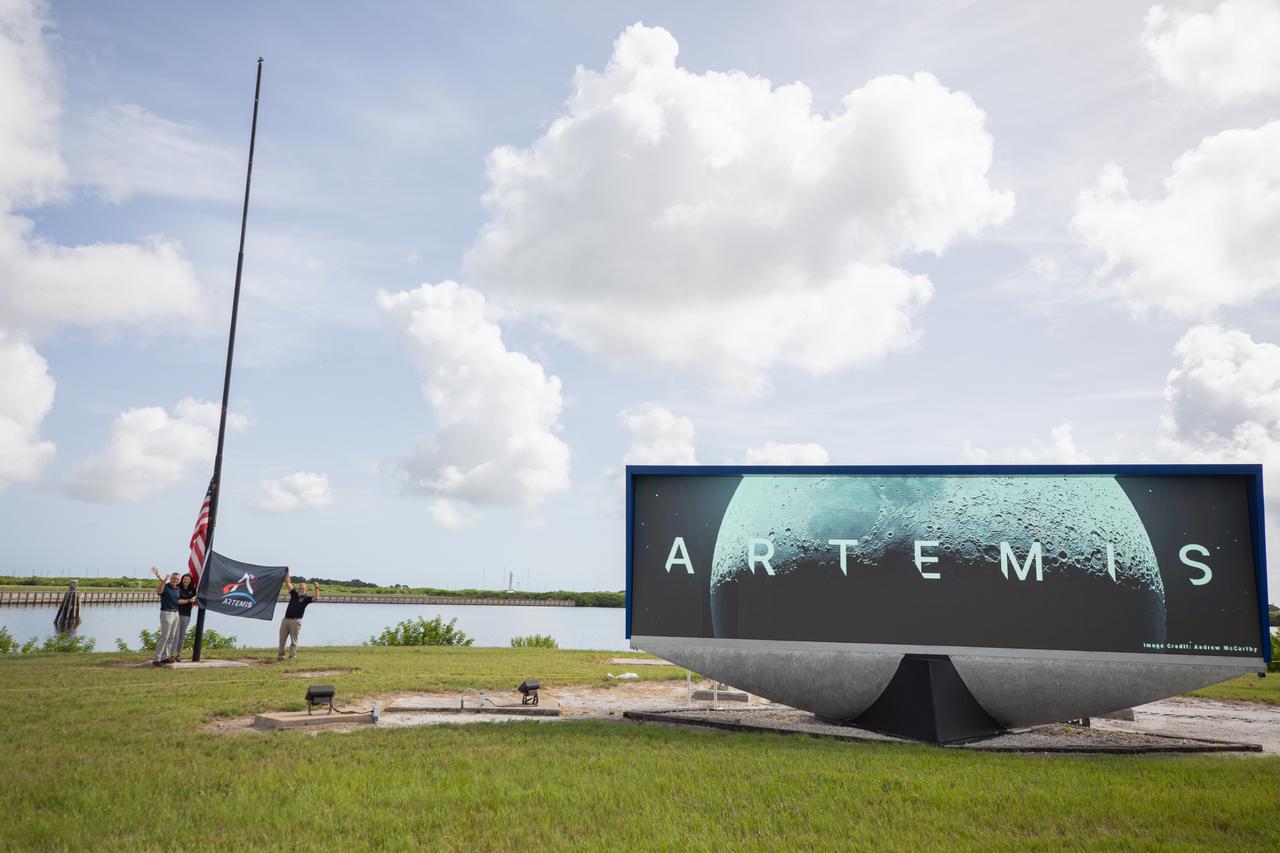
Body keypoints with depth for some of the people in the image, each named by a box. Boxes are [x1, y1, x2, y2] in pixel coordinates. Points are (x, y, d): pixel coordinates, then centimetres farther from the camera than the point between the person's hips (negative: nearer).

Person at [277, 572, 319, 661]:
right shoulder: (294, 594, 16)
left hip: (295, 621, -4)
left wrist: (317, 588, -16)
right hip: (285, 620, 4)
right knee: (282, 639, 6)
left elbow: (316, 598, -10)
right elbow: (288, 584, 15)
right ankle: (280, 655, 13)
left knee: (294, 640, -2)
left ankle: (292, 656, -1)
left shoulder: (306, 598, 6)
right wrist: (286, 573, 10)